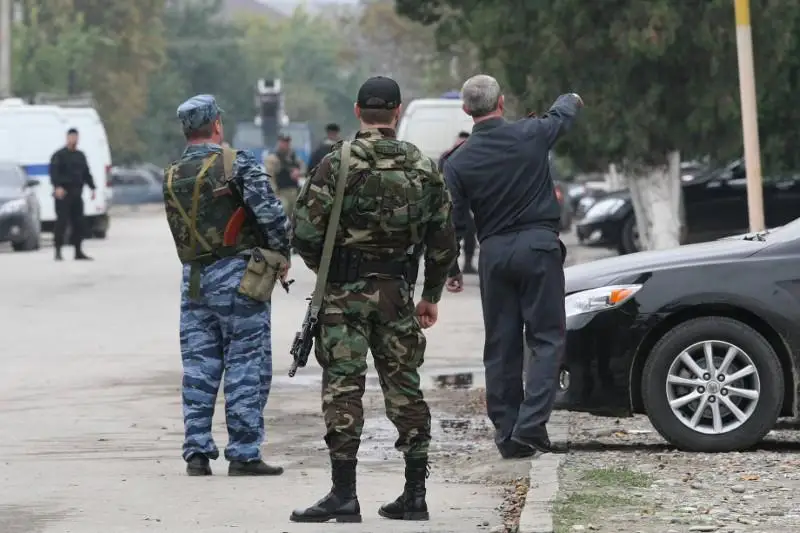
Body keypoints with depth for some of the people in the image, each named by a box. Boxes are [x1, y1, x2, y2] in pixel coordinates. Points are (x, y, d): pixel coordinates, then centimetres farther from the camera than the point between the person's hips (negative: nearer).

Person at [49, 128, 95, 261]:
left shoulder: (80, 156, 20)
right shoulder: (59, 155, -1)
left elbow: (86, 173, 25)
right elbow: (54, 172, -13)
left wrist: (92, 188, 15)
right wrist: (57, 186, -27)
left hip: (76, 195, 6)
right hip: (63, 195, -6)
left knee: (79, 224, 6)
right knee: (62, 222, -10)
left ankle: (78, 251, 12)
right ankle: (58, 251, -9)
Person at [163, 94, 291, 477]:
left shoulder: (171, 177, 9)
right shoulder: (237, 163, -8)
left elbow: (180, 230, 9)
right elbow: (270, 213, -15)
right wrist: (282, 253, 1)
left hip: (193, 279, 5)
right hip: (237, 276, -5)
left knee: (198, 368, 9)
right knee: (247, 366, 0)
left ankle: (197, 453, 8)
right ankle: (243, 455, -1)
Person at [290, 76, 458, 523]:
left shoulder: (339, 163, -9)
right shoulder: (424, 167, 4)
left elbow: (307, 231, -11)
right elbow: (444, 239, 8)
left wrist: (323, 267, 9)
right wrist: (432, 295, 18)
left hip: (344, 290, -4)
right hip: (397, 292, 4)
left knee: (343, 389, -3)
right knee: (405, 388, 10)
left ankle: (344, 495, -6)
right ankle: (415, 495, 12)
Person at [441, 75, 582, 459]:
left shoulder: (457, 163, -3)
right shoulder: (530, 135, -4)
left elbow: (453, 222, 0)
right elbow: (562, 116, 18)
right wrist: (571, 99, 42)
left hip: (494, 254, 2)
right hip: (538, 246, -2)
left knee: (501, 347, 9)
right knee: (546, 339, -1)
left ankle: (507, 433, 10)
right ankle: (530, 426, -14)